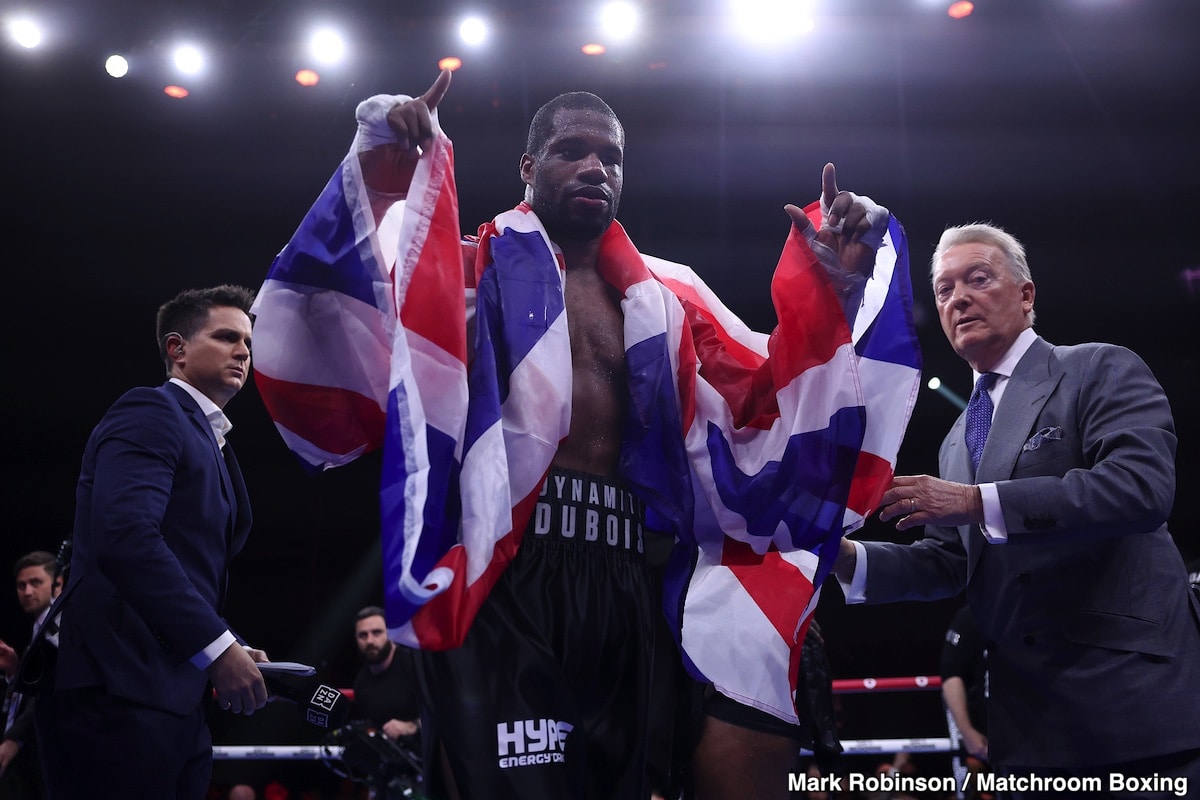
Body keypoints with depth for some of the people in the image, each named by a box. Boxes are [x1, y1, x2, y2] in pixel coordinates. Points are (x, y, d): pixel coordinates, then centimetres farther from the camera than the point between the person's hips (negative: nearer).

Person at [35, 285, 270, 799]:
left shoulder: (209, 443, 22)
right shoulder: (151, 412, -5)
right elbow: (125, 537, -21)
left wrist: (234, 651, 8)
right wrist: (216, 646, -19)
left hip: (175, 699, 9)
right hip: (123, 696, -9)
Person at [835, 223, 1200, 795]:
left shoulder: (1101, 371, -3)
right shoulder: (958, 442, 18)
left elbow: (1143, 486, -20)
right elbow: (950, 562, 18)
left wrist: (978, 502, -24)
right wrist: (848, 558, 0)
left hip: (1134, 692, -6)